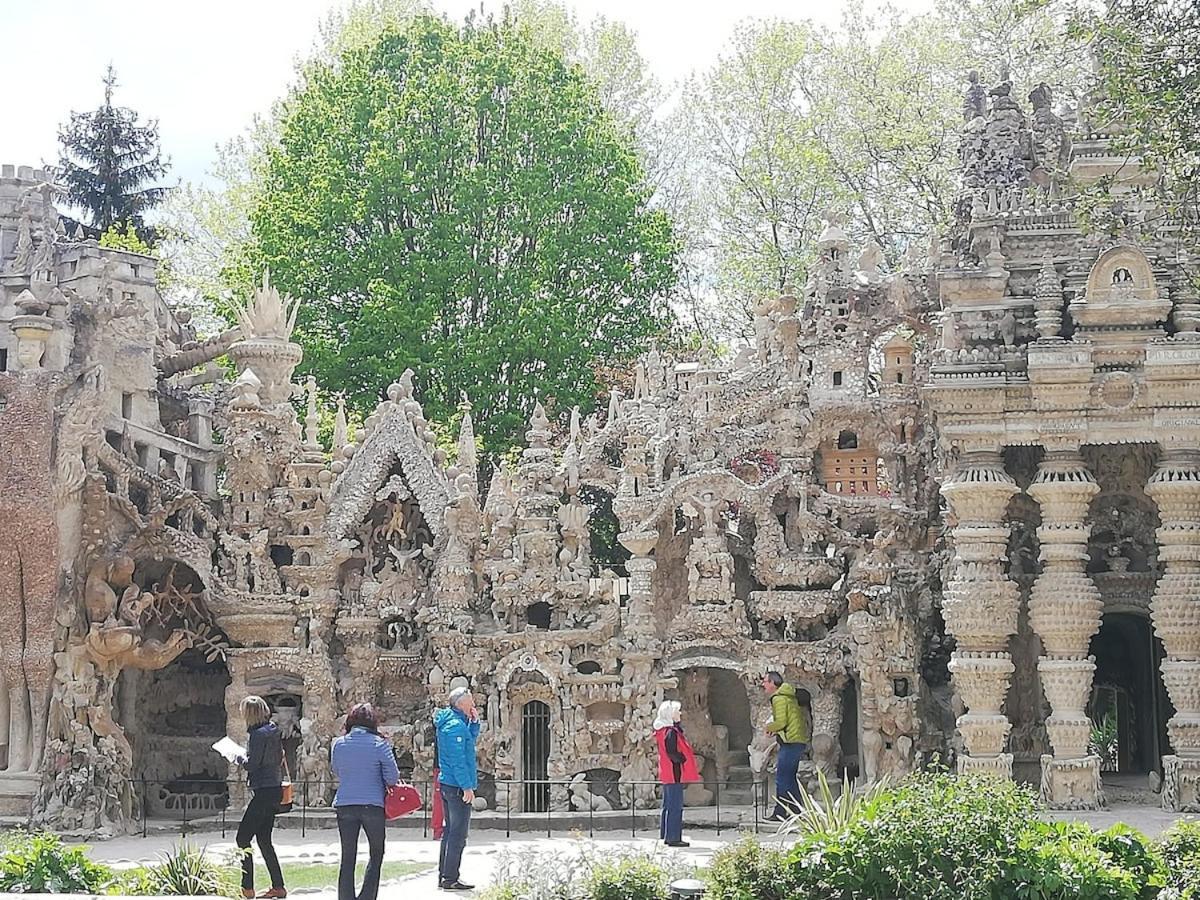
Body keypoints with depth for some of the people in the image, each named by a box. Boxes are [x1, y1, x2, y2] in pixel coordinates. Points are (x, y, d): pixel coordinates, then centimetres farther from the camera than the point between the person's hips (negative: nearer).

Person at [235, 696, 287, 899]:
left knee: (243, 838, -6)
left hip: (263, 791, -10)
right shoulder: (273, 732, 11)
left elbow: (252, 764, -19)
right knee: (264, 839, 15)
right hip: (275, 789, 10)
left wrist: (241, 759, 2)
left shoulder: (259, 734, -16)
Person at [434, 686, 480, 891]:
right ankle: (451, 879, -5)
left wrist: (474, 722, 11)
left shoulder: (451, 722, 13)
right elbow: (458, 760, -22)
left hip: (446, 784, 10)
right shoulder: (456, 726, -18)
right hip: (457, 787, -10)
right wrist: (467, 787, -20)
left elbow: (469, 741, 26)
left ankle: (444, 875, 22)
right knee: (458, 834, -6)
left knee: (451, 831, 17)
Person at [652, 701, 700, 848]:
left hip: (667, 774, 10)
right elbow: (673, 753, -21)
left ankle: (666, 836, 20)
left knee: (668, 806, 14)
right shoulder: (671, 732, -17)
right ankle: (674, 837, -6)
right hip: (675, 773, -10)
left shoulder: (664, 731, 13)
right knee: (675, 806, -7)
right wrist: (685, 760, -10)